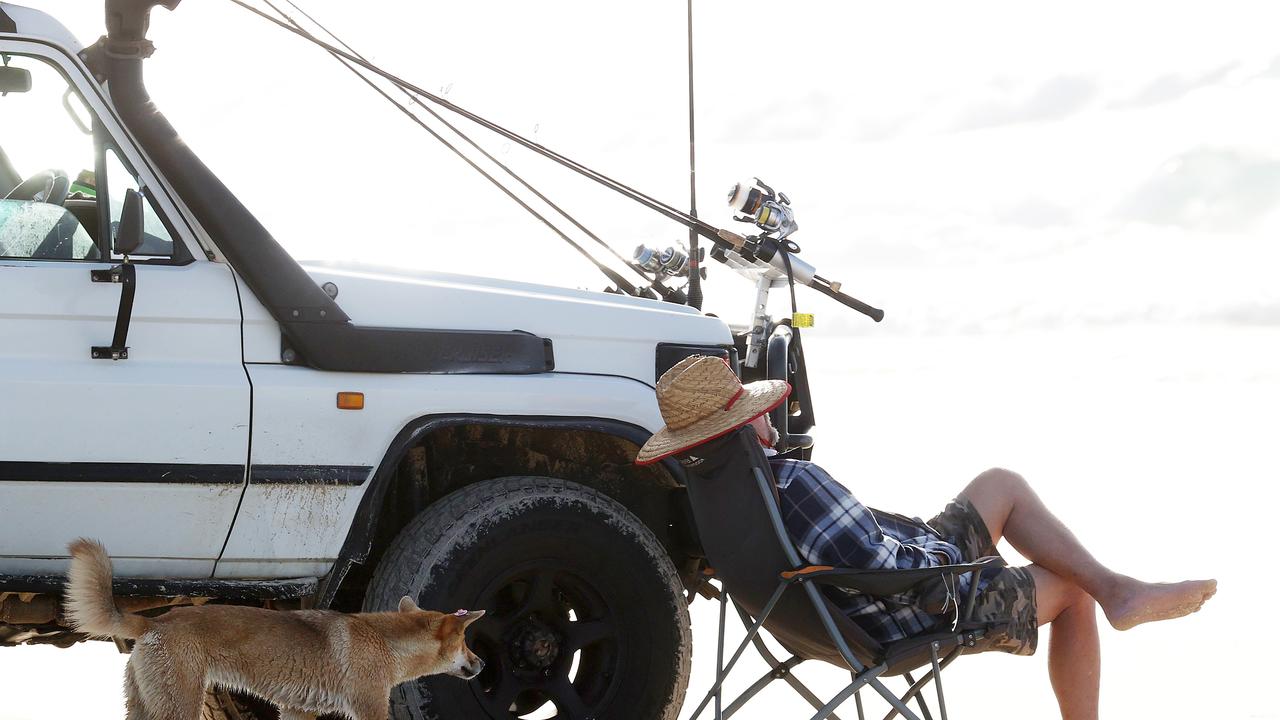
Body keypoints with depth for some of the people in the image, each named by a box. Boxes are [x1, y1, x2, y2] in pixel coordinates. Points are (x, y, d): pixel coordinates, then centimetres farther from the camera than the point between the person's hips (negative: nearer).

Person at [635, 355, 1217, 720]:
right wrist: (943, 556, -15)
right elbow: (880, 571, -32)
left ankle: (1115, 588, 15)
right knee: (1071, 592, 13)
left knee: (1003, 485, 19)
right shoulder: (794, 483, -34)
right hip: (921, 614, -9)